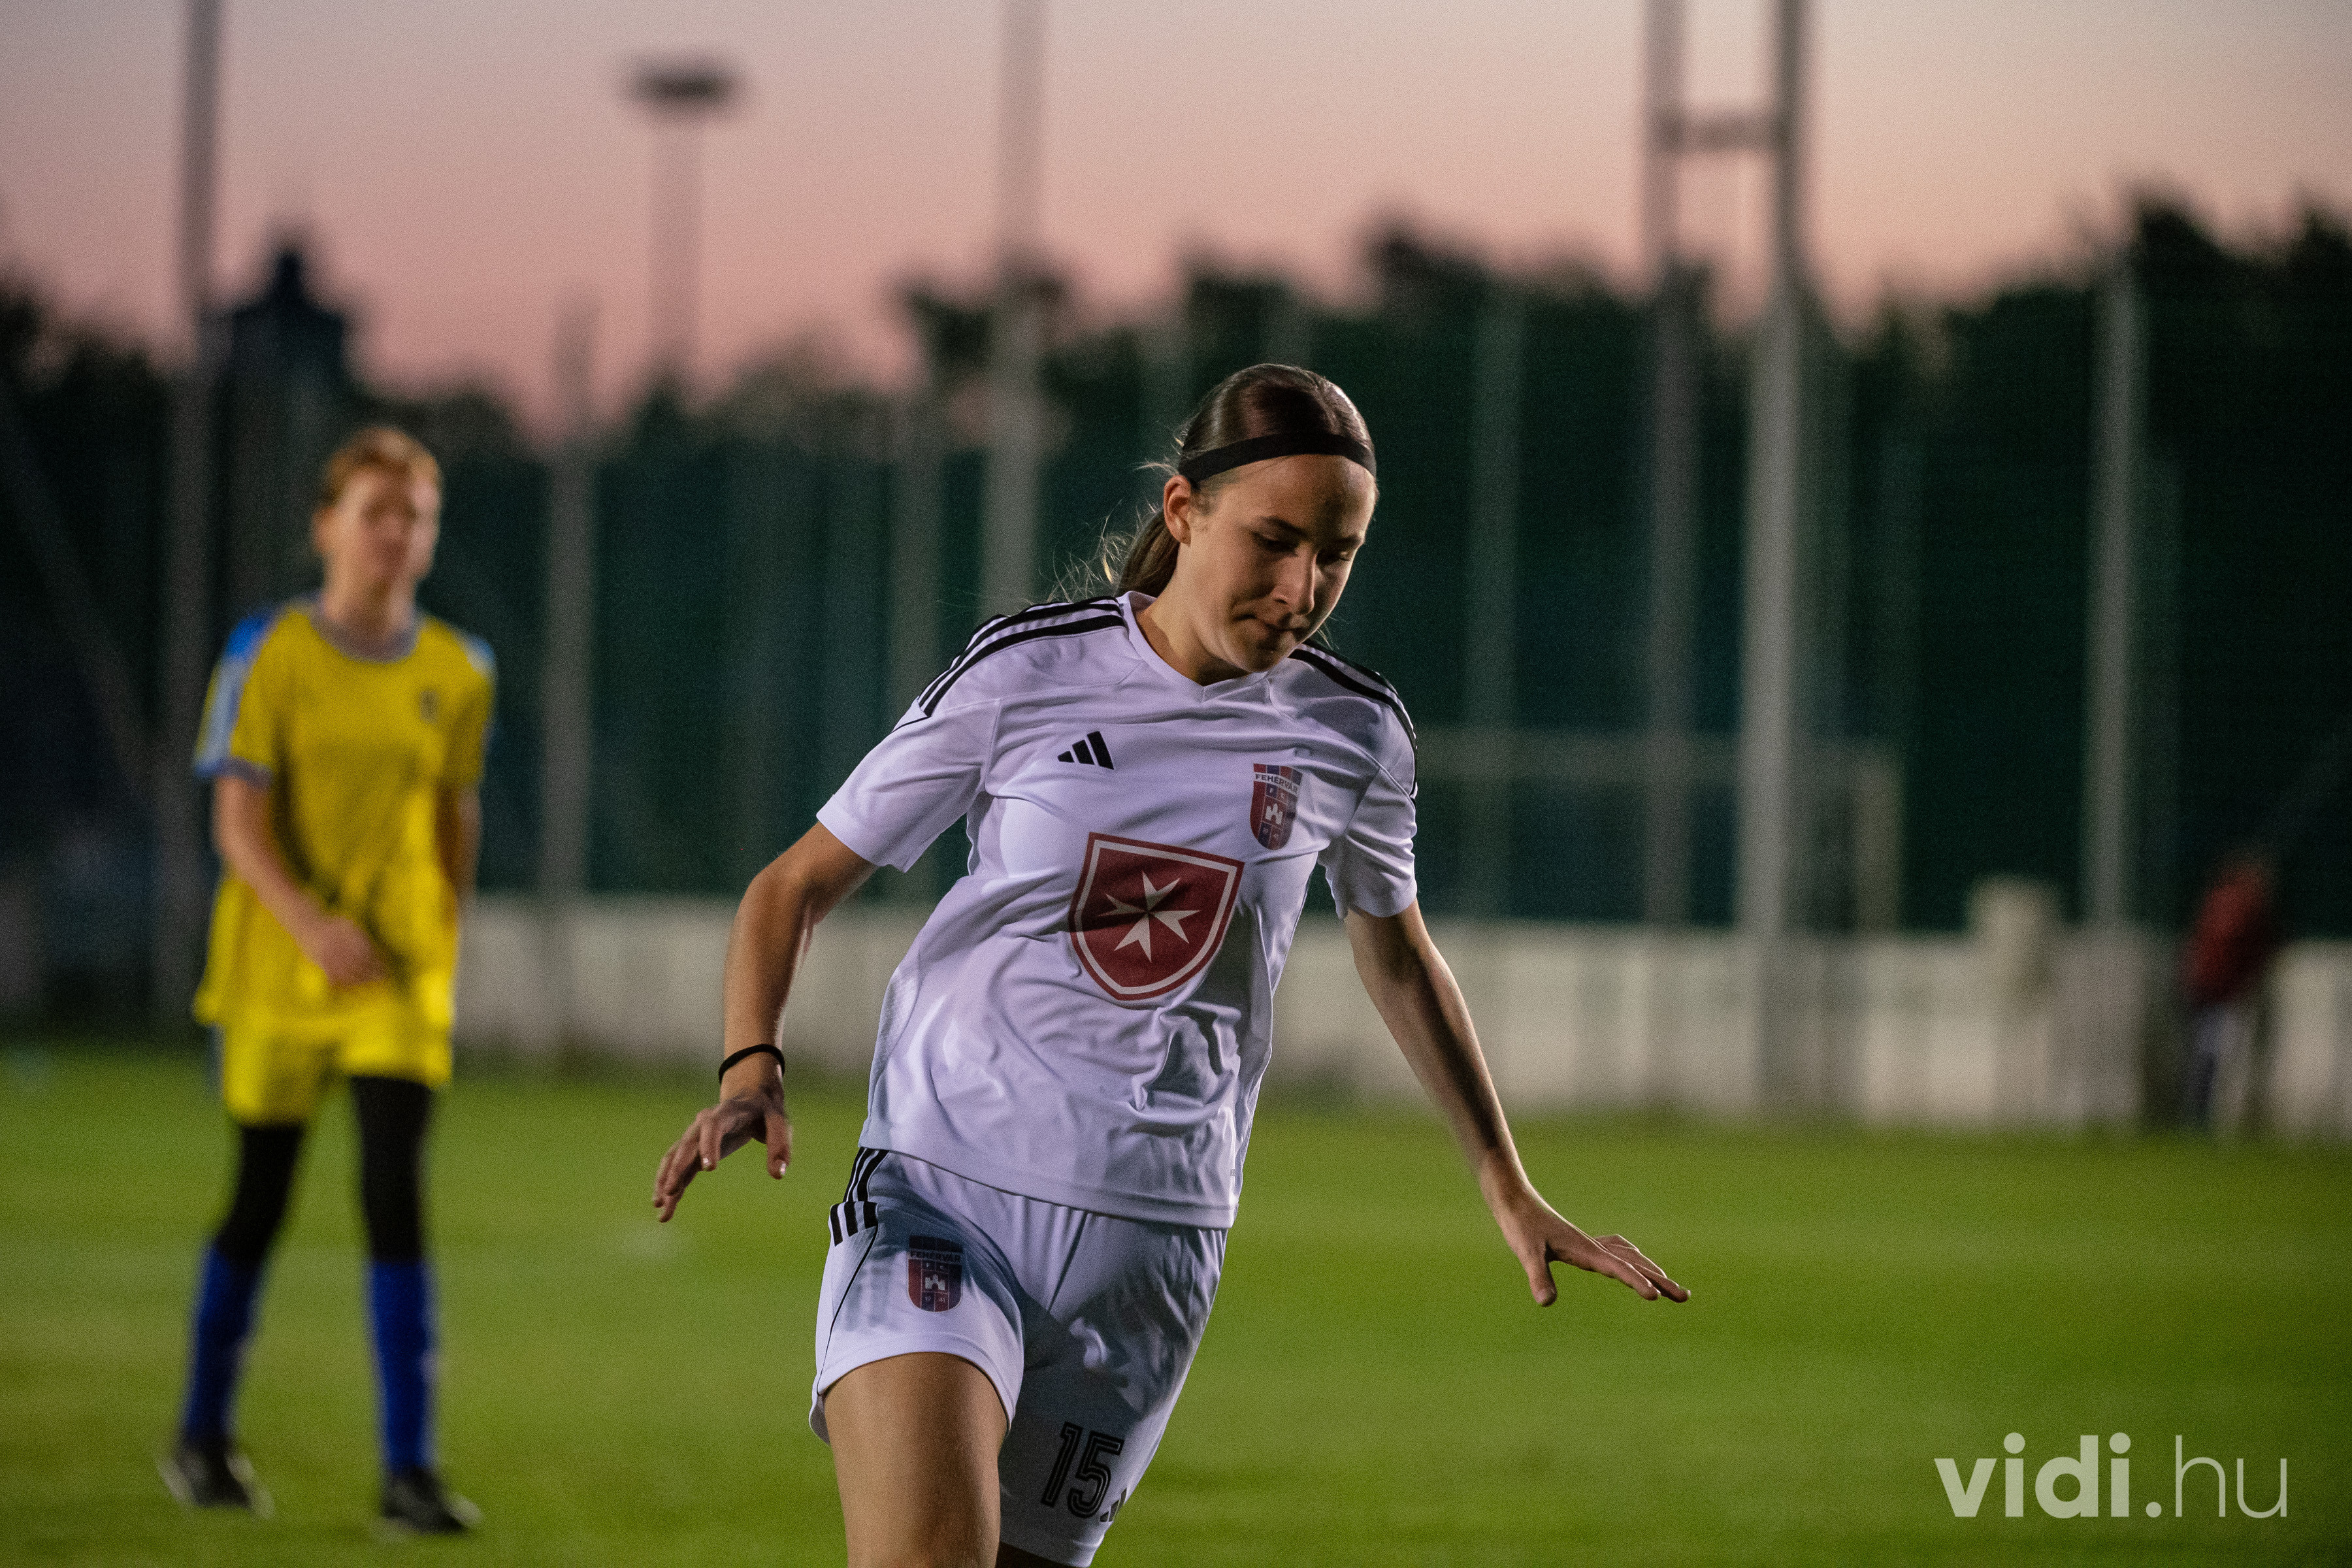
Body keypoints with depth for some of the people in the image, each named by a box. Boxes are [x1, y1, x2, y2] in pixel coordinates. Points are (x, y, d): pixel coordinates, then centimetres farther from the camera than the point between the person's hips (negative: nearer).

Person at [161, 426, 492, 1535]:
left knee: (395, 1195, -11)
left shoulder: (457, 674, 5)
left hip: (404, 978, 2)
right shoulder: (270, 655, -4)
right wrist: (311, 924, -23)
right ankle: (203, 1436, 26)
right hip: (278, 973, -1)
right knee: (260, 1199, 8)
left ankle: (408, 1469, -10)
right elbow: (238, 825, -9)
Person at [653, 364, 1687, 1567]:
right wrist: (751, 1069, -13)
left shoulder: (1354, 734, 4)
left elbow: (1395, 953, 25)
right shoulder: (1025, 674, -3)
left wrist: (1511, 1194, 28)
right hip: (941, 1197, -3)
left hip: (1152, 1251, 3)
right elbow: (795, 887, 5)